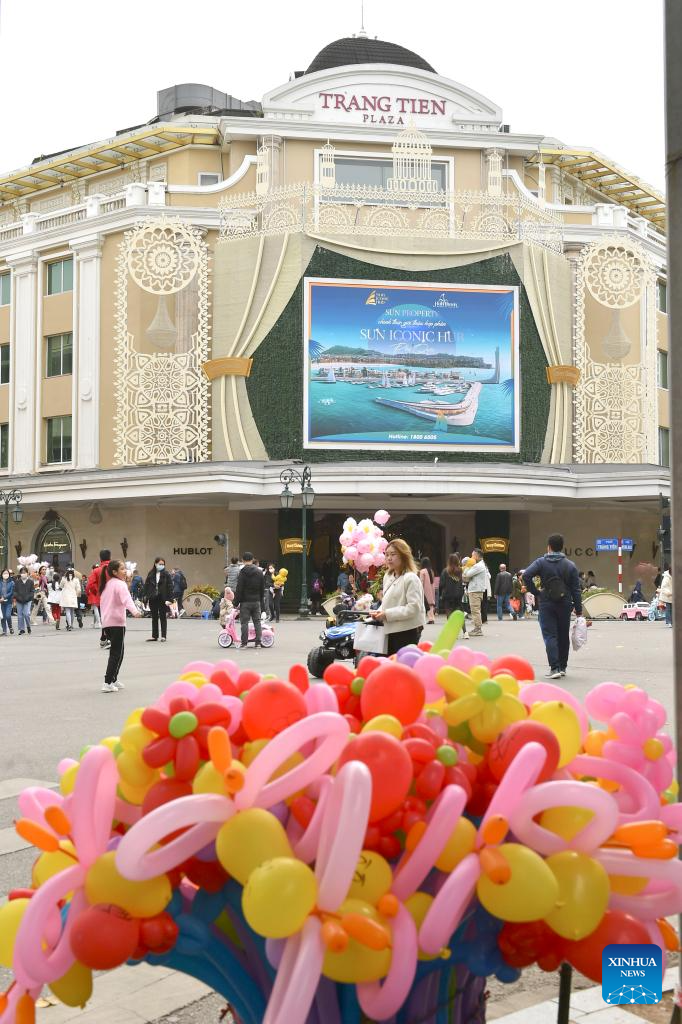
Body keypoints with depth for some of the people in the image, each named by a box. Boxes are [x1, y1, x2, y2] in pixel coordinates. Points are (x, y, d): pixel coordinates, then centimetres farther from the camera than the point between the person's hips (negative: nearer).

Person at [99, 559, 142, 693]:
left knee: (115, 652, 18)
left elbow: (103, 602, 23)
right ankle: (107, 683, -12)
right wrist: (134, 611, -44)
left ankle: (113, 680, 23)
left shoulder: (107, 584, 15)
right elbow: (127, 599, -30)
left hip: (106, 622, 9)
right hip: (117, 622, -9)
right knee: (117, 653, -6)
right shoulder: (120, 584, -11)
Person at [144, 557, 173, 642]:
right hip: (153, 599, 3)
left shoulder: (166, 574, -4)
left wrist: (170, 599, -14)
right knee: (154, 618, 10)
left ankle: (163, 636, 9)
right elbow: (146, 586, 6)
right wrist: (146, 596, -2)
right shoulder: (151, 574, 4)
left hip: (162, 599, -3)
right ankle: (154, 636, 17)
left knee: (162, 617, 4)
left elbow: (170, 587, -7)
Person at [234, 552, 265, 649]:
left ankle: (244, 643, -1)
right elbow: (262, 589, 13)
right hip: (256, 601, 5)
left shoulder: (243, 572, -10)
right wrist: (262, 602, 21)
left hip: (245, 601, -5)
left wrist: (236, 602, -6)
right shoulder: (260, 572, 8)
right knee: (257, 621, 11)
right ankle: (258, 642, 11)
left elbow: (239, 589, -11)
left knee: (244, 622, -1)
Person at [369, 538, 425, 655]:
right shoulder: (387, 577, 12)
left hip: (408, 631, -8)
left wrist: (387, 614, -18)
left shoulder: (410, 578, -13)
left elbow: (414, 607, -19)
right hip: (392, 630, 8)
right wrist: (379, 611, 0)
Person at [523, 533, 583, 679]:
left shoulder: (541, 562, -3)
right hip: (565, 605, 2)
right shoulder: (570, 565, 2)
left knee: (549, 636, -3)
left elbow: (526, 575, -18)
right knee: (563, 636, 14)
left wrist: (535, 592, -8)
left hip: (546, 604, -2)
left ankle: (555, 668, -14)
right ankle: (562, 667, 21)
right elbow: (576, 589, 0)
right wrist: (578, 610, 4)